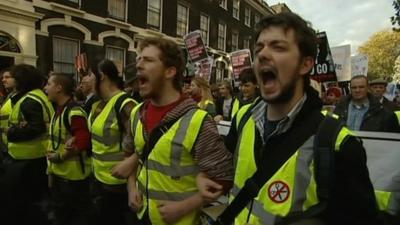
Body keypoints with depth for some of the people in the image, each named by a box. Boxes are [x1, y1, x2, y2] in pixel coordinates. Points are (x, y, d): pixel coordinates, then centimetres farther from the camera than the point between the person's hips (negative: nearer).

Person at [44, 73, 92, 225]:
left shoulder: (74, 112, -21)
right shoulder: (58, 111, 9)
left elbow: (82, 144, -28)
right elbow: (54, 142, 15)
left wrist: (59, 157, -16)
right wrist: (51, 170, 14)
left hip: (73, 176, -9)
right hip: (58, 174, 9)